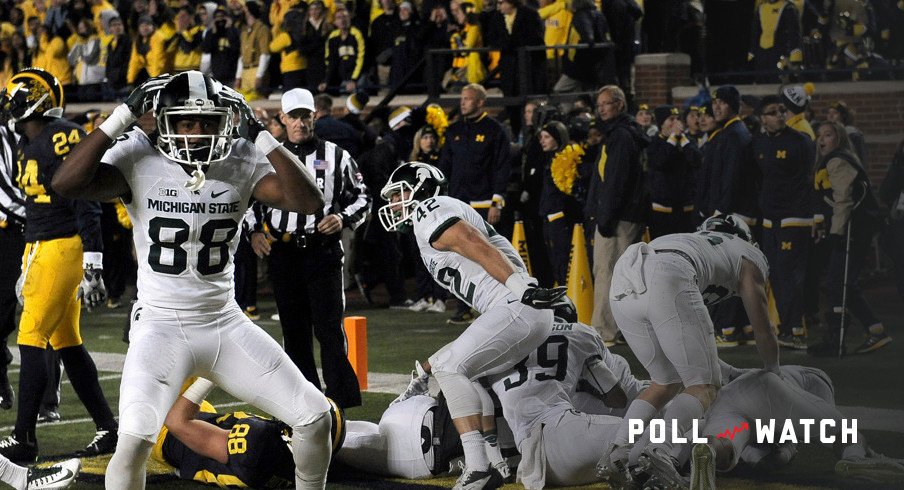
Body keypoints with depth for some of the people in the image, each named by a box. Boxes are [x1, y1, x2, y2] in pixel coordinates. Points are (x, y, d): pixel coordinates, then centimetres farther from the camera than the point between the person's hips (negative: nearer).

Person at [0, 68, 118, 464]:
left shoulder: (62, 138, -15)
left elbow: (86, 205, -19)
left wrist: (92, 266, -22)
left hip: (62, 249, -10)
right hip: (41, 250, 10)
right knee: (67, 343, 11)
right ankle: (108, 428, 17)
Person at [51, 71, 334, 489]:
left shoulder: (241, 162, -3)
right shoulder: (139, 161, -11)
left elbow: (309, 201, -14)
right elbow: (66, 184, -26)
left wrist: (261, 138, -18)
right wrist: (123, 116, -25)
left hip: (226, 324, 4)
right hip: (162, 325, -4)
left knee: (314, 416, 3)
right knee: (135, 440, -24)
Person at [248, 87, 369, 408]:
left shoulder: (335, 156, 4)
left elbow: (361, 198, 9)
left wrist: (344, 219, -9)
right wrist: (254, 232, 3)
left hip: (323, 252, -3)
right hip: (283, 254, 3)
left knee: (329, 328, -10)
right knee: (294, 332, 7)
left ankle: (343, 401, -11)